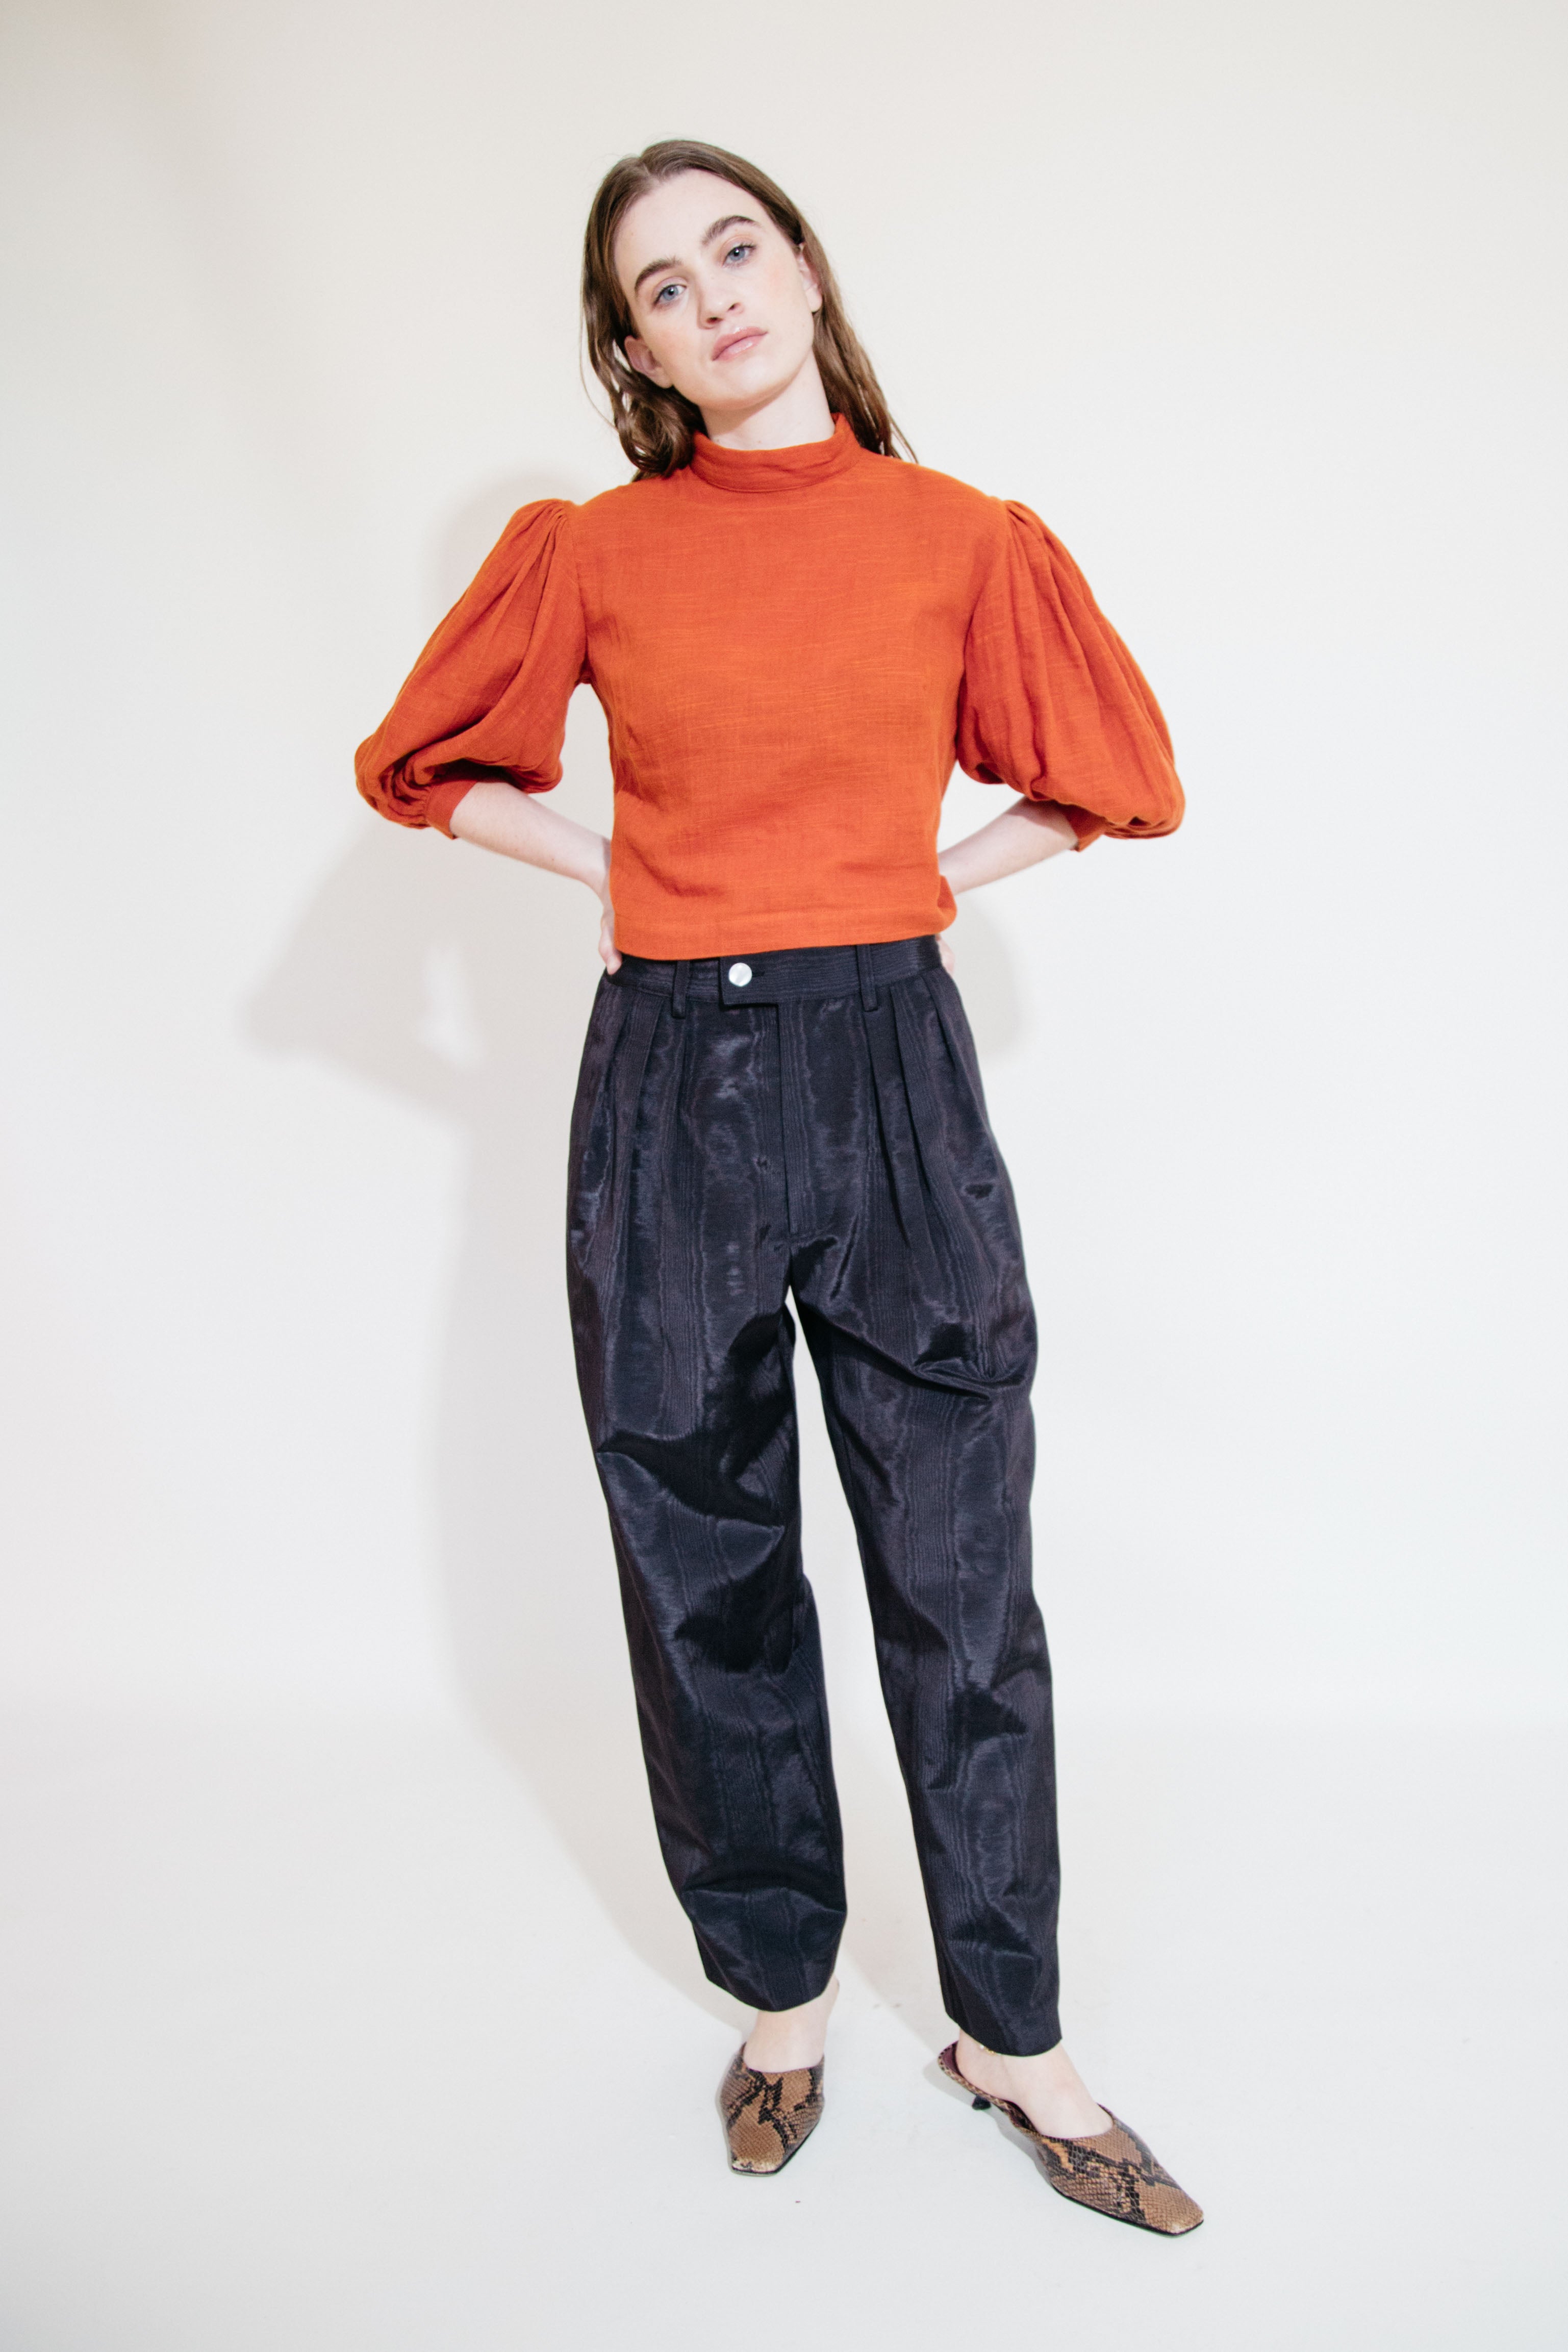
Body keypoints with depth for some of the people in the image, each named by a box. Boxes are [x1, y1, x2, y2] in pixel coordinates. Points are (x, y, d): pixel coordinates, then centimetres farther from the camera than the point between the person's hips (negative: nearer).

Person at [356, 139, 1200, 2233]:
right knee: (708, 1571, 9)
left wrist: (928, 882, 5)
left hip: (894, 1066, 0)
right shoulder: (590, 554, 4)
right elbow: (427, 765, 15)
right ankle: (782, 1996, 31)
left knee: (961, 1573, 5)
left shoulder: (962, 538, 4)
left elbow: (1109, 777, 15)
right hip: (672, 1079, 1)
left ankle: (1010, 2034, 24)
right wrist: (626, 875, 6)